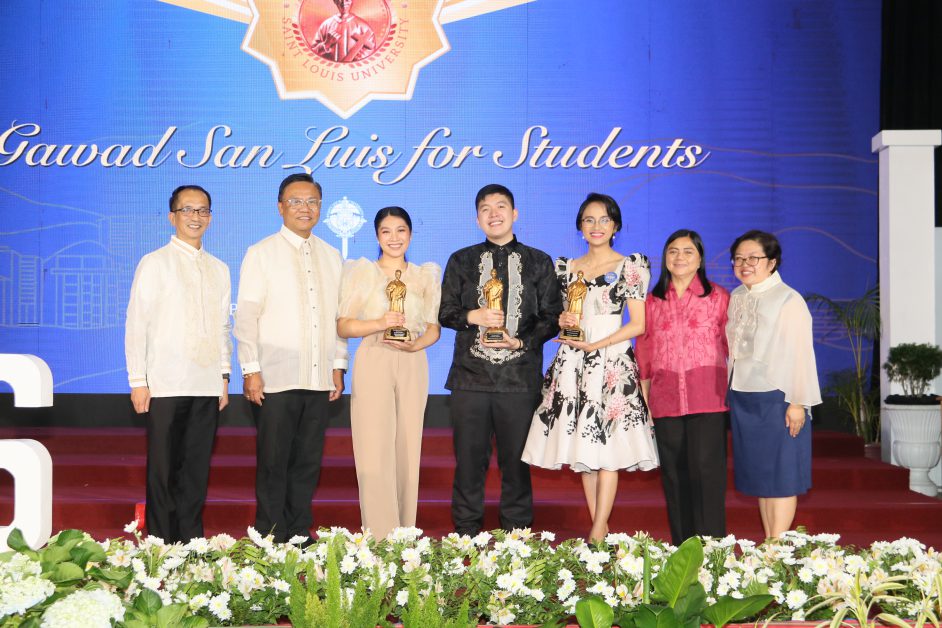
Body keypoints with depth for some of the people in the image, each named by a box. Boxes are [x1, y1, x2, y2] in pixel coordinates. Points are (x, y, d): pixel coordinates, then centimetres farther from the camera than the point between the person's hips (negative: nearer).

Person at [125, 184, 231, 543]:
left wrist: (224, 376, 11)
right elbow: (136, 324, -3)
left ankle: (191, 542, 14)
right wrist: (138, 381, -7)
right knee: (163, 469, 1)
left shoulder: (219, 269, 13)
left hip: (207, 387, 4)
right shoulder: (154, 263, 0)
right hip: (165, 386, -4)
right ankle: (161, 543, 9)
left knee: (197, 468, 7)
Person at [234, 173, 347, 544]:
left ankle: (300, 534, 16)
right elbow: (246, 316, -2)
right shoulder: (261, 253, 2)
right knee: (273, 463, 0)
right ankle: (270, 538, 8)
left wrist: (338, 366, 11)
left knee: (308, 462, 7)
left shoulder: (331, 256, 15)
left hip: (318, 378, 4)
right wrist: (251, 370, -9)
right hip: (276, 378, -4)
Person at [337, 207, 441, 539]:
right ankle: (381, 539, -3)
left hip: (412, 366, 3)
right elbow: (343, 326, 0)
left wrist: (414, 344, -10)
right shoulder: (361, 272, 5)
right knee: (375, 452, -8)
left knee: (408, 450, 4)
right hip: (373, 365, -2)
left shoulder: (426, 275, 13)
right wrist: (380, 323, -16)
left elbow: (434, 329, 11)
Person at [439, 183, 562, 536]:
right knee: (469, 457, 2)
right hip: (470, 375, 1)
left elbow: (552, 317, 7)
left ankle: (516, 532, 12)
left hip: (520, 376, -1)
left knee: (516, 458, 2)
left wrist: (522, 341, -9)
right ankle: (466, 534, 12)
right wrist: (472, 316, -8)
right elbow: (445, 313, 12)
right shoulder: (461, 261, 14)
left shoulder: (539, 263, 10)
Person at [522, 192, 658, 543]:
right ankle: (600, 525, 11)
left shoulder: (631, 266, 1)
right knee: (582, 448, 3)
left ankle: (598, 533, -5)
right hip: (572, 365, 4)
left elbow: (638, 324, -3)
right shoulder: (566, 267, 13)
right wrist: (562, 321, -6)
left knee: (607, 448, -7)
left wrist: (595, 345, -12)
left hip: (612, 363, -4)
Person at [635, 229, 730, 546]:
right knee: (674, 473, 5)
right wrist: (644, 399, 8)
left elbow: (731, 347, 4)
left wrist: (734, 392, -2)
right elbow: (644, 351, 14)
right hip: (665, 399, 3)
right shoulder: (652, 301, 13)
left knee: (706, 469, -10)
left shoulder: (718, 297, 6)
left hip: (707, 398, -3)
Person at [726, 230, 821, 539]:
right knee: (759, 474, 10)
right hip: (742, 398, 7)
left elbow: (800, 354, -12)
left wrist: (798, 402, -16)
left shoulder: (789, 300, -9)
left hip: (776, 398, -7)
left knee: (781, 475, -2)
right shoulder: (735, 299, 11)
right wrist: (728, 393, 10)